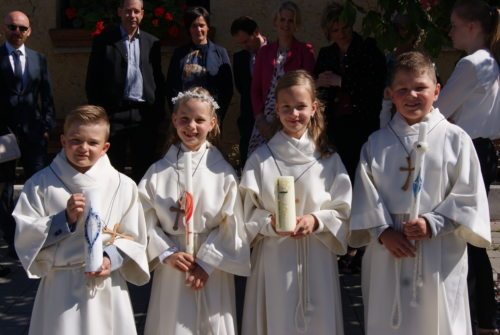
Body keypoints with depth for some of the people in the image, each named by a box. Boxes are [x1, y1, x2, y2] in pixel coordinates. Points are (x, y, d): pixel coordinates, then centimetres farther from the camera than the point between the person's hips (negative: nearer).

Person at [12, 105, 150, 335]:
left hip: (107, 290, 1)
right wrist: (64, 219, -14)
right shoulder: (41, 183, -1)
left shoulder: (123, 186, 0)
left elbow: (133, 239, 4)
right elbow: (24, 236, -2)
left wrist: (111, 258, -14)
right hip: (60, 289, -1)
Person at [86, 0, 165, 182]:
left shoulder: (152, 42, 11)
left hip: (145, 114, 2)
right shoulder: (103, 40, 2)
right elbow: (93, 79, 2)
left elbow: (158, 79, 13)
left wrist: (160, 111, 6)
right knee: (113, 168, 4)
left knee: (145, 167, 7)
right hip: (114, 113, -2)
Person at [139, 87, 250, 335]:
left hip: (213, 273, -1)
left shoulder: (222, 172, -4)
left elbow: (231, 226, -5)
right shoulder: (158, 172, 0)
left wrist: (206, 263, -9)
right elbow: (147, 222, -2)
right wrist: (166, 254, -12)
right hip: (171, 270, 1)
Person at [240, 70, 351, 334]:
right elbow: (247, 211, 0)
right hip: (274, 260, -1)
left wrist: (316, 220, -14)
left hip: (317, 260, 1)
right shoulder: (260, 158, 0)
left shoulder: (328, 159, 3)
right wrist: (270, 223, -18)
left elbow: (344, 211, 2)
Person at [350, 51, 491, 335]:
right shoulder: (376, 143, 5)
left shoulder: (455, 139, -4)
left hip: (439, 256, -2)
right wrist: (383, 231, -10)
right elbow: (366, 196, 2)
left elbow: (468, 196, -5)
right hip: (387, 253, 3)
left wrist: (432, 223, -14)